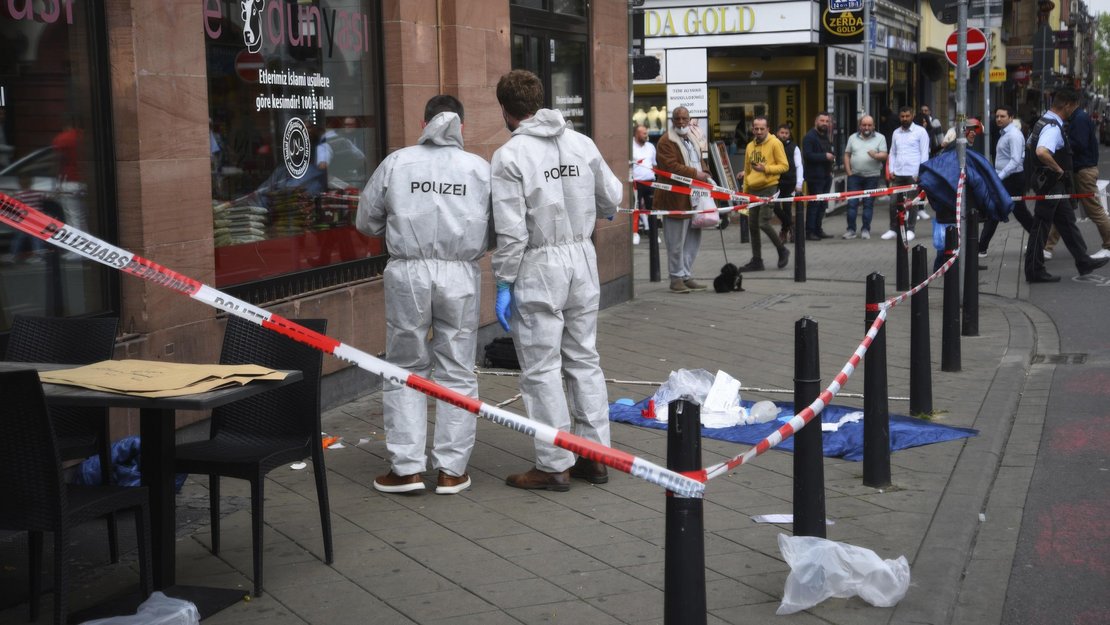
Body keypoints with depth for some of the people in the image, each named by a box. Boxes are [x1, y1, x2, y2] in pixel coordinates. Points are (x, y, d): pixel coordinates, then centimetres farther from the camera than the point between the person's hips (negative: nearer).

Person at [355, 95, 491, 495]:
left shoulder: (396, 163, 2)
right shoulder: (479, 168, 2)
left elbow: (366, 222, 8)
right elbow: (497, 234, 2)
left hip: (408, 273, 0)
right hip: (461, 275, 0)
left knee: (406, 371, 12)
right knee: (456, 373, 10)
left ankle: (406, 467, 10)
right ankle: (451, 469, 12)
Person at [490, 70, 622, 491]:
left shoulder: (509, 156, -12)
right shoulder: (581, 144, 4)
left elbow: (511, 231, -16)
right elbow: (612, 200, 12)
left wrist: (503, 283, -8)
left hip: (538, 267, -5)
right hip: (582, 258, 6)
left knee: (542, 369, 2)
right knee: (584, 359, 14)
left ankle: (554, 465, 7)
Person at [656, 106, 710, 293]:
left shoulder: (697, 137, 16)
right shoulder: (666, 141, -8)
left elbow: (703, 160, 28)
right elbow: (671, 166, -19)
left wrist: (705, 176, 9)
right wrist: (695, 174, -18)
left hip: (696, 197, 8)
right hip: (676, 198, -8)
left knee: (694, 239, 11)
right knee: (676, 242, -3)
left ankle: (687, 276, 19)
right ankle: (676, 278, 5)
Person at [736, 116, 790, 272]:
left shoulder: (775, 143, -7)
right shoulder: (750, 146, 12)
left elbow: (784, 166, -10)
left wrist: (765, 168, -23)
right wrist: (745, 192, 18)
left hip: (768, 189, -7)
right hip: (753, 190, 7)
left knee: (763, 223, -13)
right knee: (752, 226, 6)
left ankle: (782, 251, 9)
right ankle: (756, 260, 14)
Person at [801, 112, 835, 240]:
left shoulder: (825, 137, 19)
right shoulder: (809, 137, -10)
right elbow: (807, 155, -22)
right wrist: (825, 156, -23)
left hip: (826, 176, 9)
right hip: (815, 177, -9)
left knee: (822, 204, 11)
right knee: (814, 204, -8)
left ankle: (818, 230, 17)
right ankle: (809, 232, -4)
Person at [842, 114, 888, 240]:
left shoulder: (880, 138, 3)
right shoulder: (853, 138, 10)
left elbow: (884, 155, -5)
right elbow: (847, 155, 10)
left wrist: (876, 155, -27)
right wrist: (849, 172, 0)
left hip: (872, 177, -1)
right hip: (854, 176, 2)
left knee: (868, 204, 2)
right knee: (852, 203, -2)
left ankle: (865, 230, 8)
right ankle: (850, 229, 3)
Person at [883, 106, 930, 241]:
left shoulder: (920, 131, -1)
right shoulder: (896, 133, 14)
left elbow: (924, 154, -4)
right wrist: (891, 170, 5)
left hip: (913, 174, -4)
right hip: (898, 174, 4)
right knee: (894, 202, 3)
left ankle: (910, 230, 9)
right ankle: (893, 229, 12)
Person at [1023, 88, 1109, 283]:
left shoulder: (1044, 122, 11)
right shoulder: (1053, 128, -22)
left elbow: (1030, 146, 24)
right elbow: (1042, 152, -40)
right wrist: (1058, 169, -25)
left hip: (1055, 185, 11)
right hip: (1051, 184, -11)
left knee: (1067, 222, 17)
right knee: (1041, 226, -3)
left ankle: (1083, 261, 26)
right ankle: (1034, 271, 3)